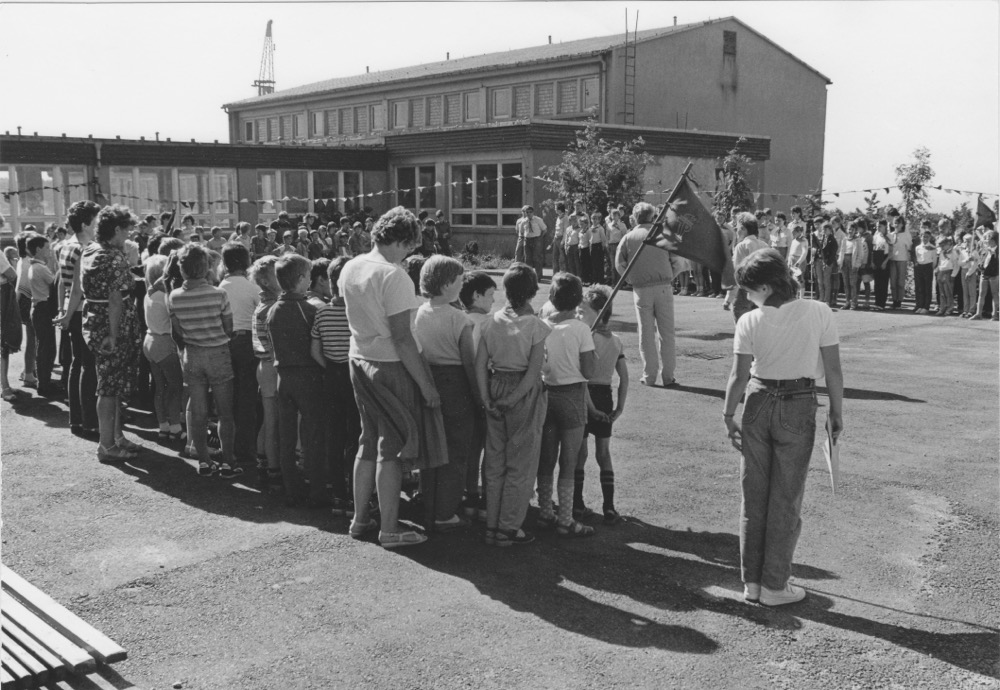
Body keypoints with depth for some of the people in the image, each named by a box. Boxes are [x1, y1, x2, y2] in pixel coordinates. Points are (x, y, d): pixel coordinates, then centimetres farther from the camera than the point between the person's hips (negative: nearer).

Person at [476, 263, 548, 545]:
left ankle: (492, 526, 21)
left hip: (495, 388, 4)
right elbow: (534, 371, -17)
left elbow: (480, 363, -4)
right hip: (524, 394, -4)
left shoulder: (491, 321, 0)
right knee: (521, 463, 8)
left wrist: (486, 399, -2)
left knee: (494, 461, 14)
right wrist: (511, 401, -12)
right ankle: (509, 527, 13)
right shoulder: (536, 326, -11)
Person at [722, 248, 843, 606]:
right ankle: (774, 585, 17)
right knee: (786, 499, 10)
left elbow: (739, 377, -9)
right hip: (798, 408, -1)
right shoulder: (819, 312, -10)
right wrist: (836, 413, 4)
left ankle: (752, 581, 22)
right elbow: (833, 370, -7)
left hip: (758, 404, 1)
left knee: (753, 495, 13)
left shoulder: (750, 322, -11)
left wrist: (728, 417, 3)